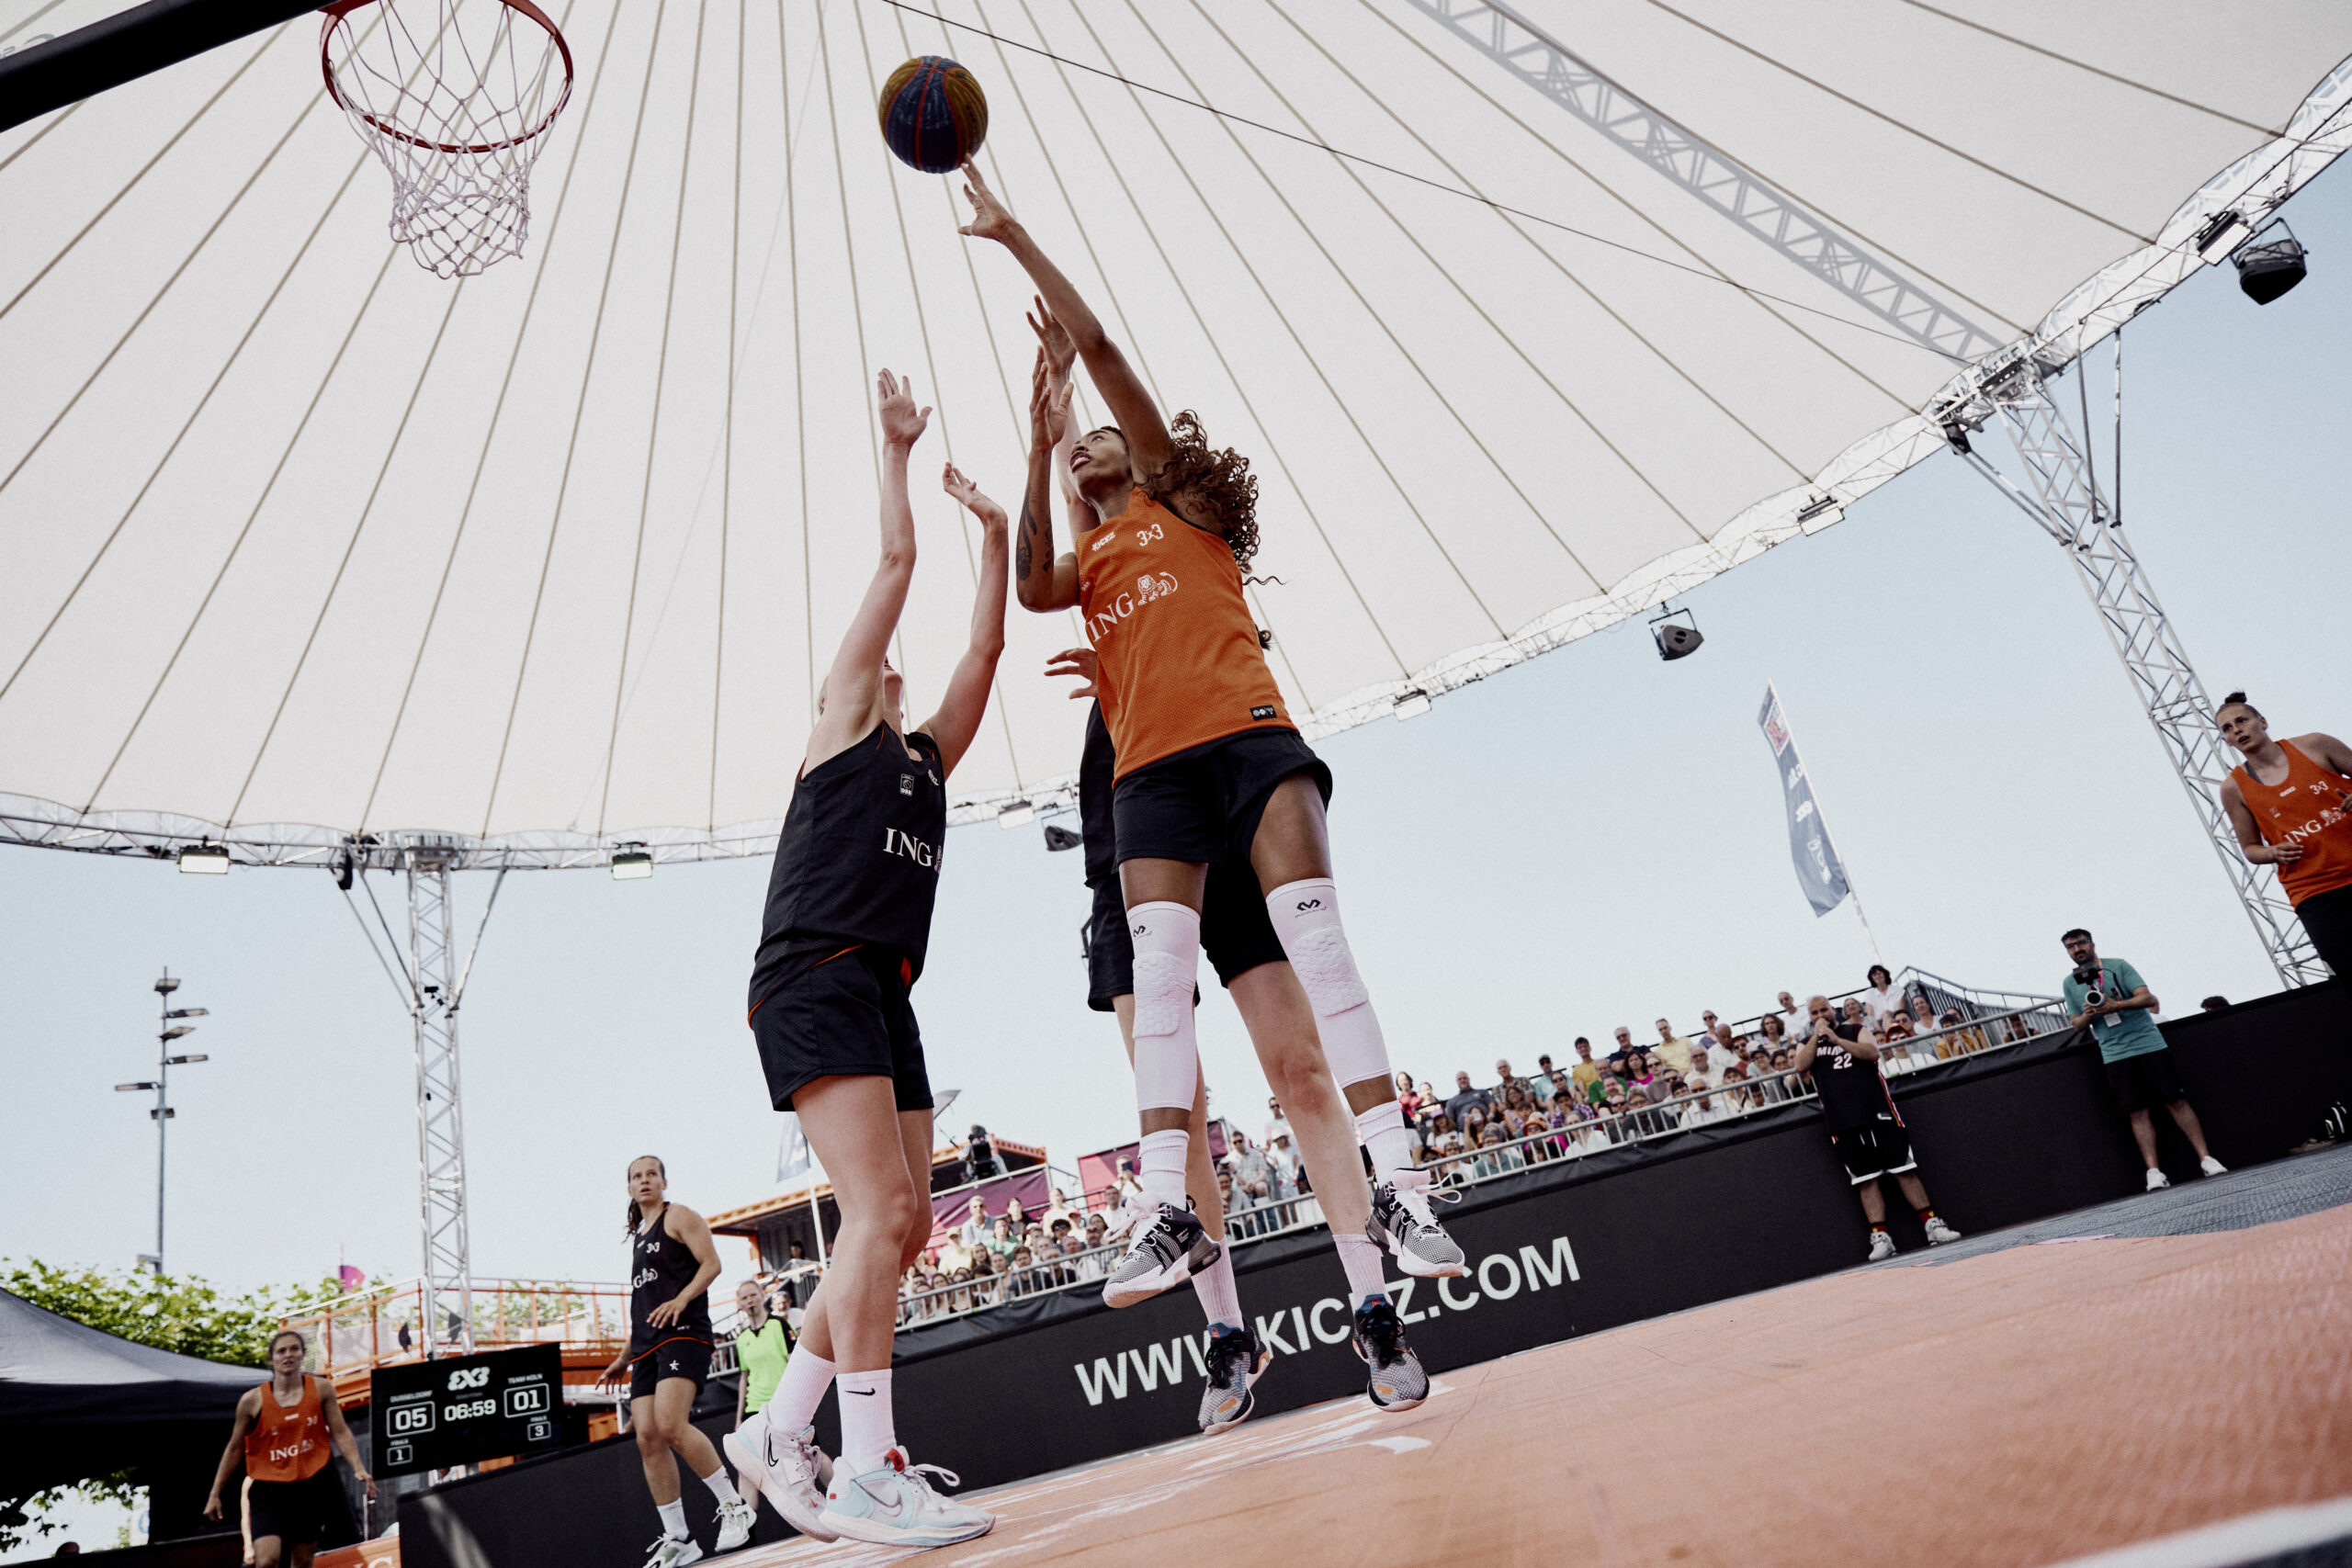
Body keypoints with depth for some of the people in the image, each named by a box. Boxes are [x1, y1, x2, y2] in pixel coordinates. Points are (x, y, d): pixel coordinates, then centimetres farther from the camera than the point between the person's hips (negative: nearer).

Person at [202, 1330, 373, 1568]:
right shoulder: (252, 1400, -4)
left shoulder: (321, 1389, -1)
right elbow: (234, 1449, 8)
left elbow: (340, 1433, 1)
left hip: (311, 1487, 2)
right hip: (269, 1488, -2)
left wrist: (358, 1469, -11)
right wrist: (215, 1493, 9)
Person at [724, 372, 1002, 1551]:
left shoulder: (927, 758, 26)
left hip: (884, 997, 8)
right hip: (813, 981, -8)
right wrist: (896, 450, 17)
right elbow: (894, 562, 9)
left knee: (902, 1224, 3)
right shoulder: (838, 731, 10)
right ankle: (868, 1472, -16)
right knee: (880, 1208, -18)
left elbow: (986, 645, 23)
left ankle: (781, 1431, 14)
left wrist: (993, 535, 25)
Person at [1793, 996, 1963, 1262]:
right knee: (1866, 1180, -1)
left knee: (1904, 1170, 0)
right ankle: (1880, 1237, -1)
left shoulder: (1856, 1030, 11)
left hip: (1878, 1112, -1)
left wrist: (1836, 1039, -14)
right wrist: (1817, 1036, -5)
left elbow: (1872, 1052, -8)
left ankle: (1933, 1225, 7)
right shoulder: (1806, 1043, 14)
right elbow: (1801, 1066, -6)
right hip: (1843, 1123, 1)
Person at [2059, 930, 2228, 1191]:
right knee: (2137, 1112, -3)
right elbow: (2076, 1023, 12)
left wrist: (2117, 1005, -21)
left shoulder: (2118, 966, 2)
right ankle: (2154, 1171, -5)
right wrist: (2088, 1015, -10)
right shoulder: (2070, 983, 10)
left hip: (2149, 1044, -2)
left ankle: (2206, 1158, 3)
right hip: (2115, 1055, 2)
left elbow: (2147, 998, -6)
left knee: (2176, 1100, -3)